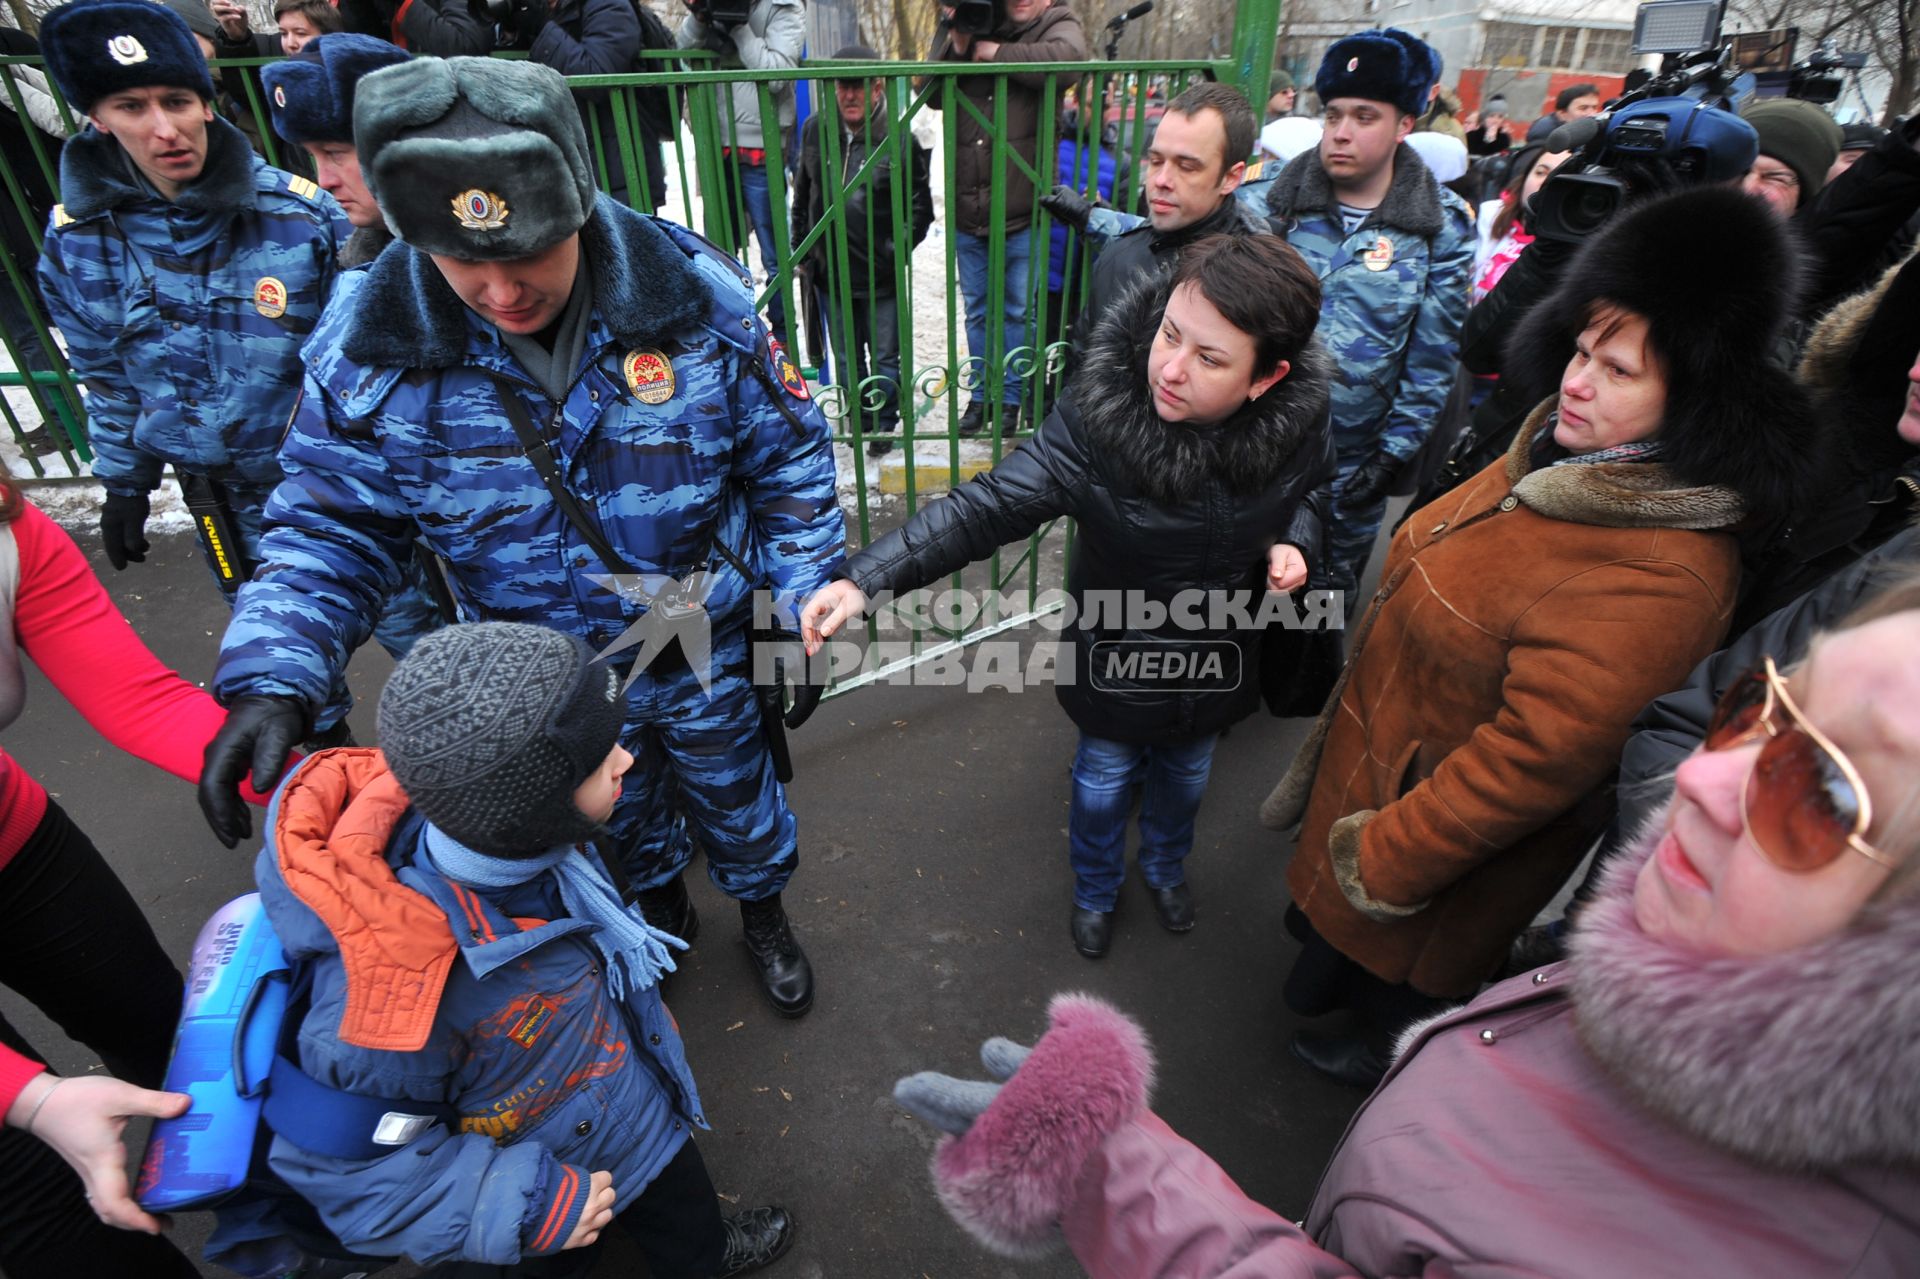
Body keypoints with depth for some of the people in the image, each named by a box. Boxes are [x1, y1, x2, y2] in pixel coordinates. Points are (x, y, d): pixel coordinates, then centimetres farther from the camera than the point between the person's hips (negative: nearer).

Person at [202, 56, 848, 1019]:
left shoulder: (694, 298, -22)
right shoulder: (370, 347, -19)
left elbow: (789, 464, -11)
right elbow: (332, 525, -8)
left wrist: (807, 611, -11)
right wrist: (270, 678, -23)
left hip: (703, 649, -1)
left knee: (731, 790, 23)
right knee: (620, 809, 27)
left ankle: (763, 912, 55)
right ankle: (660, 910, 61)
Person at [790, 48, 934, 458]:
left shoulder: (900, 139, -11)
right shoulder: (815, 130, 2)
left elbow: (920, 207, -3)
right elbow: (802, 195, 12)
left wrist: (897, 251, -9)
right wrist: (802, 250, 12)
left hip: (881, 274, -4)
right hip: (830, 272, 4)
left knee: (885, 359, 7)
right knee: (846, 358, 16)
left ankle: (884, 425, 26)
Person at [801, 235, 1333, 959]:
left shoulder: (1299, 418, -23)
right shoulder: (1097, 416, -33)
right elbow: (988, 506, -35)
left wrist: (1294, 541, -21)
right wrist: (866, 580, -44)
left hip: (1220, 657, 3)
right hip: (1119, 659, -3)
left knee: (1185, 776, 30)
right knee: (1102, 783, 22)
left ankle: (1165, 865, 65)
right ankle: (1095, 888, 56)